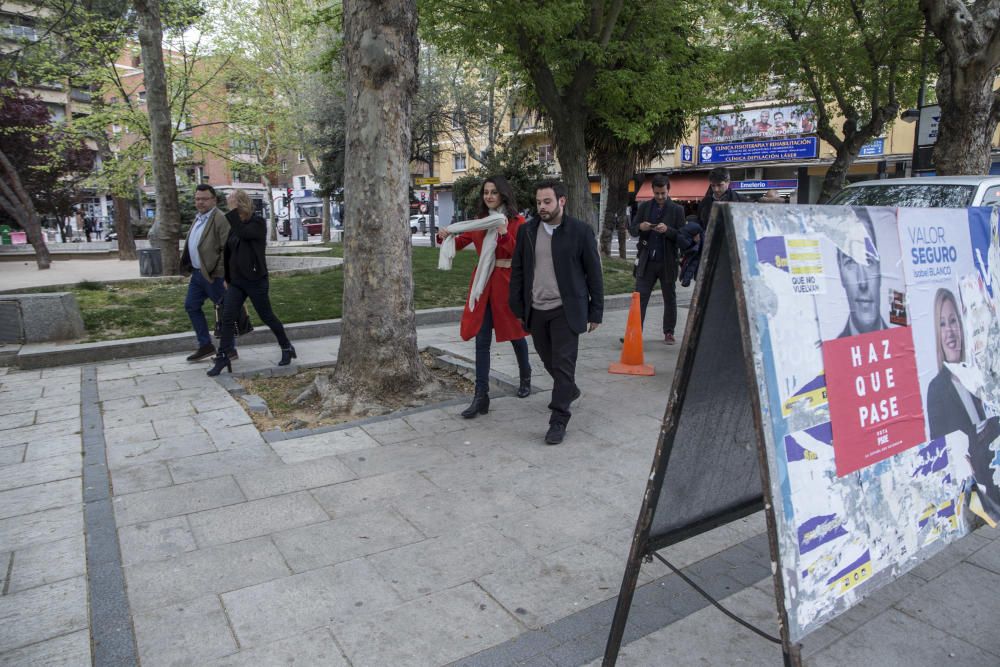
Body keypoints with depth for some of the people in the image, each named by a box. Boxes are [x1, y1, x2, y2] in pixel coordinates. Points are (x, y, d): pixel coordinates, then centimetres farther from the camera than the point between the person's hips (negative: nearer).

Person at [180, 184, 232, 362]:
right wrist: (189, 266, 13)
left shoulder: (220, 219, -14)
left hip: (213, 275, -10)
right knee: (191, 306, 13)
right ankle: (205, 346, 23)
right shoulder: (198, 218, 15)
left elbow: (228, 249, -20)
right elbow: (192, 246, 20)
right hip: (197, 273, 10)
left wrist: (222, 274, -22)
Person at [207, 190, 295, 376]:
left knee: (267, 316, 5)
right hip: (236, 281, 6)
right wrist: (227, 277, 16)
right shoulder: (235, 225, 10)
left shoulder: (258, 222, -8)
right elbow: (227, 253, 17)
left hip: (255, 280, -6)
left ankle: (287, 348, 23)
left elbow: (244, 233, -30)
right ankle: (223, 357, 0)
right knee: (227, 318, -3)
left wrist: (233, 212, -24)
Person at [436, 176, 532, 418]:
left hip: (507, 283, -3)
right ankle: (481, 396, 0)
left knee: (515, 334, 13)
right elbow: (459, 242, 16)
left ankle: (525, 378, 40)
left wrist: (504, 234, -25)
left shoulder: (517, 221, -3)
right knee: (481, 340, -2)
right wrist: (445, 236, -4)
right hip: (483, 284, 4)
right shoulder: (479, 221, 10)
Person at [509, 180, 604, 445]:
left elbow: (593, 273, -2)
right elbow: (517, 271, 8)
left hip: (566, 310, -4)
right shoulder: (527, 231, 5)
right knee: (549, 361, 16)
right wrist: (518, 308, 5)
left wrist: (595, 312, -3)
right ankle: (569, 391, 44)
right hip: (536, 311, 4)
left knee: (563, 363, -5)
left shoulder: (580, 231, -5)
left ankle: (558, 420, 4)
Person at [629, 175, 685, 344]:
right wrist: (640, 227, -15)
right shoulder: (644, 207, 7)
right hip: (647, 260, 1)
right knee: (639, 297, -4)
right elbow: (631, 230, 7)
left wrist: (667, 230, -21)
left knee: (670, 298, 9)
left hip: (667, 262, -1)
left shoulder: (677, 209, 1)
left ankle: (669, 332, 20)